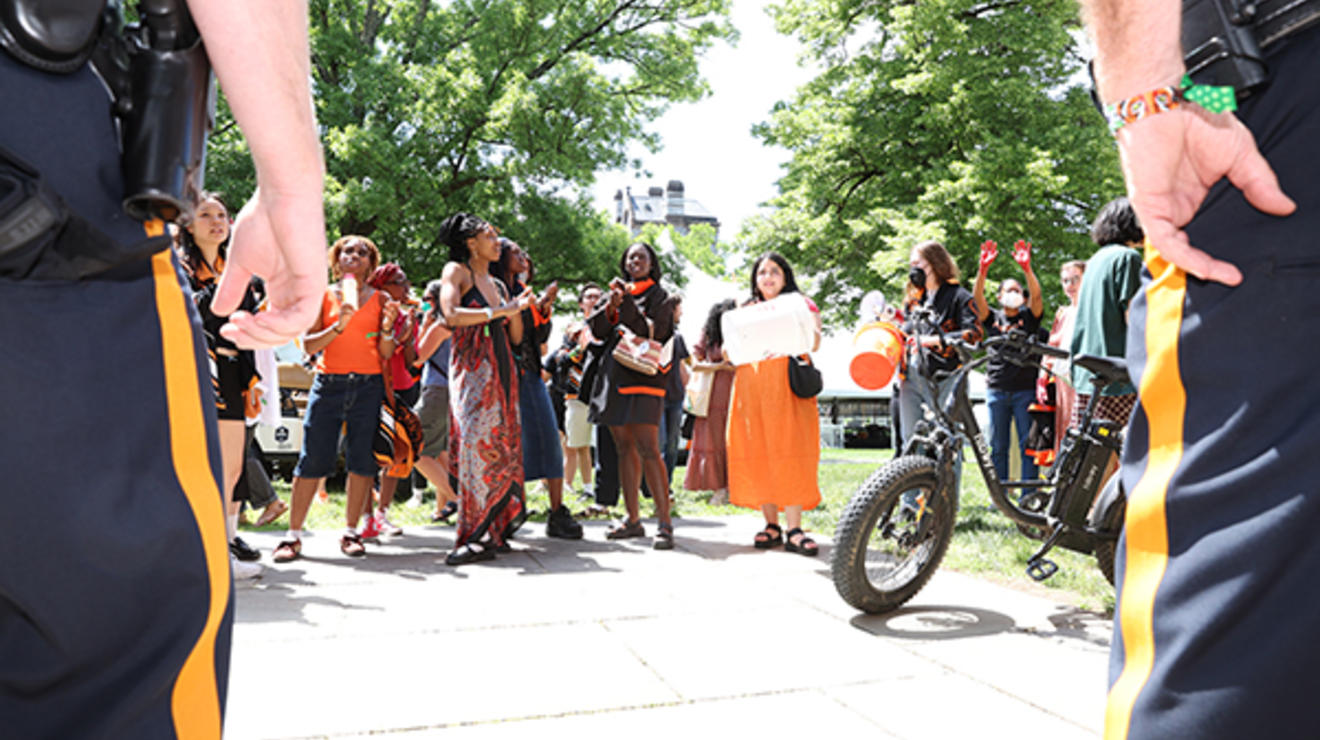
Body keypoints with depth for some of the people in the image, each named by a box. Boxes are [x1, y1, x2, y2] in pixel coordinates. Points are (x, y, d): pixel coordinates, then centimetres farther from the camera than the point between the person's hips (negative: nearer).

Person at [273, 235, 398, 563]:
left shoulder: (380, 299, 11)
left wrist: (388, 326, -10)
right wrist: (338, 327, -12)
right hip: (329, 383, -1)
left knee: (362, 460, -1)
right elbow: (308, 345, 2)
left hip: (368, 385, 1)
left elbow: (386, 353, 8)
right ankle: (293, 534, 4)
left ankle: (350, 532, 11)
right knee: (313, 459, -4)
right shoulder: (323, 295, 9)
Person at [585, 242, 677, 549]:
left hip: (643, 378, -5)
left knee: (648, 449, -14)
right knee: (625, 449, 8)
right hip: (614, 376, 6)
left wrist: (627, 303, -16)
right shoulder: (617, 291, 18)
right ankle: (633, 519, 16)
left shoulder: (659, 296, 5)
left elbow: (653, 331, -10)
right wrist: (610, 307, -11)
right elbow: (595, 329, 8)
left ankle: (665, 523, -13)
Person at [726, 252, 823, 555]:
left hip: (788, 383, -3)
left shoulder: (801, 304, 12)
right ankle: (771, 525, 7)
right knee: (756, 454, -1)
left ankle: (793, 530, -11)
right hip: (751, 385, 3)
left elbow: (814, 342, -1)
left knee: (790, 453, -10)